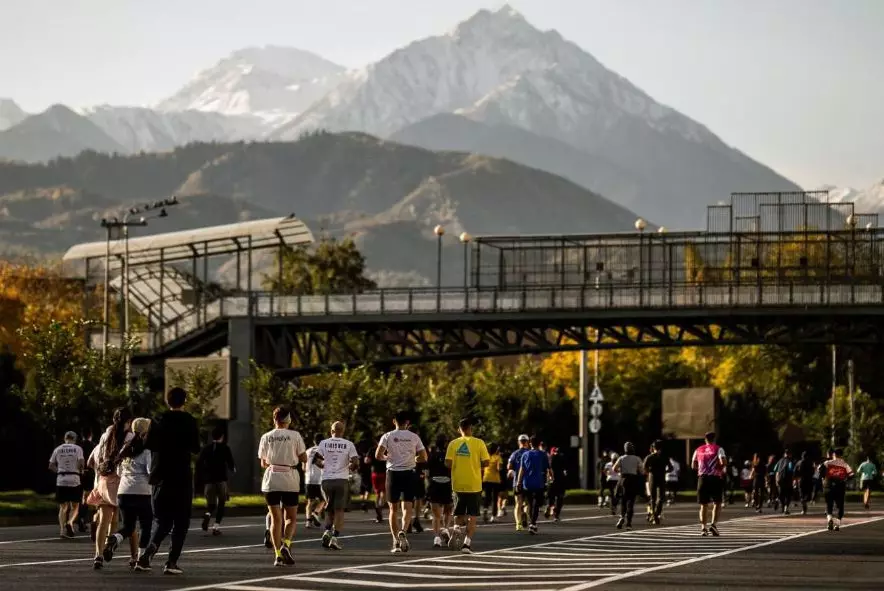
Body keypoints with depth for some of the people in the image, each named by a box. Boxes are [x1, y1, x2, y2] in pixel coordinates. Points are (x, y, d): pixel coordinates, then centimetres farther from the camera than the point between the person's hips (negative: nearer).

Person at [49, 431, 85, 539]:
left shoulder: (58, 449, 8)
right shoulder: (77, 449, 0)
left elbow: (51, 466, 7)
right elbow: (81, 463, -11)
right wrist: (80, 470, 9)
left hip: (61, 480, 2)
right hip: (74, 479, -2)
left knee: (63, 507, 9)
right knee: (75, 506, 8)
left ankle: (62, 529, 0)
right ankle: (70, 522, -19)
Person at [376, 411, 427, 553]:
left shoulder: (388, 436, -1)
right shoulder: (414, 437, 3)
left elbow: (378, 455, -10)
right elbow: (424, 457, 2)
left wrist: (386, 457, 11)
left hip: (393, 473, 0)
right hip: (408, 473, 0)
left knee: (394, 508, 9)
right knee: (407, 507, -1)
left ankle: (396, 541, 8)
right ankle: (402, 532, -28)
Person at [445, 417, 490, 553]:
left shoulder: (453, 443, -2)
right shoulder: (479, 443, -6)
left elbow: (448, 463, -6)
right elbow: (486, 462, -8)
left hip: (458, 484, 2)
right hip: (474, 485, -2)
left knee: (459, 513, 18)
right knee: (472, 516, 5)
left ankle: (457, 529, -10)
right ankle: (467, 542, -5)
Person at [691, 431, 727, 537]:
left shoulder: (698, 450, 11)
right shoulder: (718, 449, 0)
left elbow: (693, 466, 12)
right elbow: (723, 462, -16)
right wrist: (722, 467, 4)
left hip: (702, 478, 3)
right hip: (715, 478, -3)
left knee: (704, 504, 8)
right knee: (717, 503, 8)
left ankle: (703, 528, 1)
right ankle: (713, 524, -9)